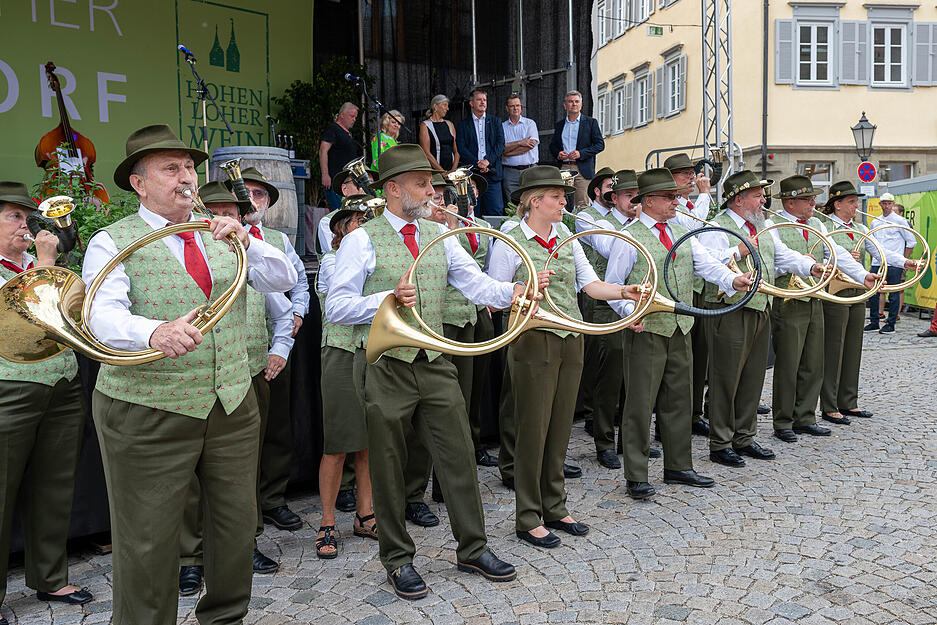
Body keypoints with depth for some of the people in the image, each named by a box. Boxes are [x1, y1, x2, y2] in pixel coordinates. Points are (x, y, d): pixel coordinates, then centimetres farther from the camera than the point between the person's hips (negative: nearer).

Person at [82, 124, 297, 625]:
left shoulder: (223, 235, 11)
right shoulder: (113, 242, -3)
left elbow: (284, 280, 1)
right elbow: (103, 315, -18)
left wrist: (247, 243, -17)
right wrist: (154, 331, -39)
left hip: (232, 406, 5)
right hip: (148, 414, -4)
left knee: (237, 525, 14)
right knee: (147, 544, 5)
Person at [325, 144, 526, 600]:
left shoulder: (440, 236, 11)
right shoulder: (362, 241, -4)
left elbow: (477, 285, 1)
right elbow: (336, 307, -8)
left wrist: (514, 291, -19)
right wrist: (389, 298, -21)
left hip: (434, 363, 5)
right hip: (386, 367, -4)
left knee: (459, 454, 8)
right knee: (388, 468, 7)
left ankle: (473, 549, 25)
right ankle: (397, 559, 25)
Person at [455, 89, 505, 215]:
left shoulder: (495, 122, 15)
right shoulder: (462, 124, 11)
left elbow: (500, 144, 4)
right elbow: (461, 149, 1)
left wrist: (487, 161, -11)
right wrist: (477, 164, -12)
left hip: (492, 173, 1)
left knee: (496, 211, -4)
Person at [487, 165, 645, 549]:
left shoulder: (567, 238, 12)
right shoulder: (509, 243, -5)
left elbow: (590, 284, 6)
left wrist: (623, 292, -11)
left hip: (570, 341, 6)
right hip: (533, 342, -6)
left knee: (560, 427, 13)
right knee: (533, 428, 1)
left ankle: (554, 508, 28)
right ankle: (528, 519, 14)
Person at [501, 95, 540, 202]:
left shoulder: (530, 123, 8)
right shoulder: (502, 127, 10)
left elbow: (531, 144, -7)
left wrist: (508, 152, -5)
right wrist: (520, 143, -13)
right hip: (510, 172, 1)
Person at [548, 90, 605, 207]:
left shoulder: (591, 122, 7)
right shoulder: (559, 125, 17)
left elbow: (600, 144, 2)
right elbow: (552, 145, 22)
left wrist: (581, 153, -12)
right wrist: (558, 153, -2)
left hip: (582, 170, -3)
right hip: (562, 169, 3)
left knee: (582, 205, -8)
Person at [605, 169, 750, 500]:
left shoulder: (682, 233, 13)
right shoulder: (629, 238, -6)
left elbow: (707, 264, 2)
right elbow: (612, 286, -6)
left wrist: (732, 279, -18)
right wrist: (630, 312, -22)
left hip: (681, 329, 7)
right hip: (646, 331, -7)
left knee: (678, 398, 15)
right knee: (641, 403, -2)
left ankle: (678, 466, 29)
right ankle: (636, 477, 8)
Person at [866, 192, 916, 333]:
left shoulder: (900, 221, -1)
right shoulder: (875, 222, 12)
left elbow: (911, 242, 2)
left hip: (894, 265, -5)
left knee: (894, 295, 0)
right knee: (873, 293, 4)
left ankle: (891, 324, 7)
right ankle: (874, 322, 15)